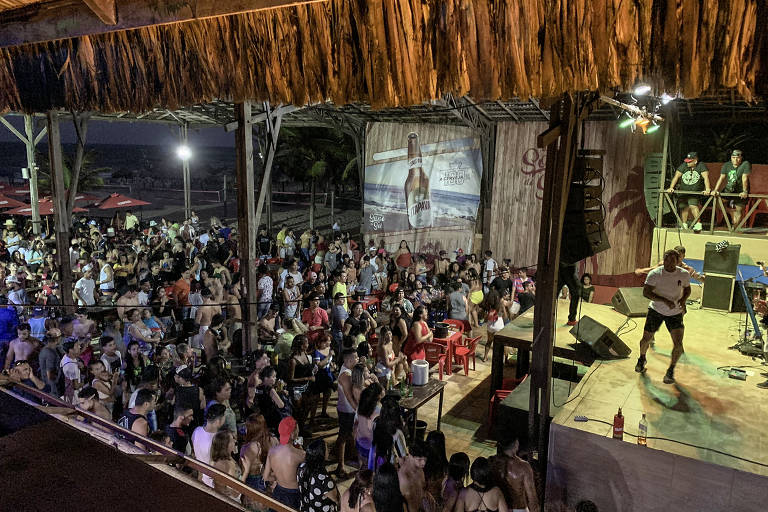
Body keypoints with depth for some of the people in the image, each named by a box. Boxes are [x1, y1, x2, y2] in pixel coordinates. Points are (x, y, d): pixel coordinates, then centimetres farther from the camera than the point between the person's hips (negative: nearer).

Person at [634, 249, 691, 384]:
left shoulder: (684, 274, -7)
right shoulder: (655, 274, -15)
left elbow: (687, 289, 12)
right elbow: (646, 292, -21)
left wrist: (683, 299, -10)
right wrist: (665, 301, -32)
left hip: (675, 313, 1)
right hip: (656, 310, -1)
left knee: (678, 345, -12)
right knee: (646, 339, 6)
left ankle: (670, 371, 11)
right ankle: (642, 359, 39)